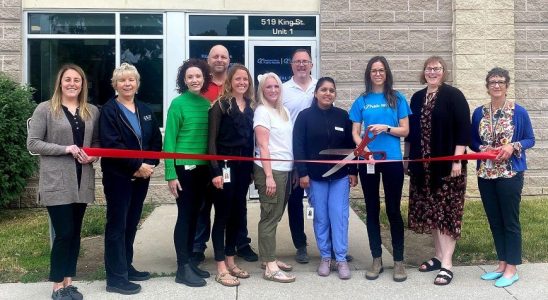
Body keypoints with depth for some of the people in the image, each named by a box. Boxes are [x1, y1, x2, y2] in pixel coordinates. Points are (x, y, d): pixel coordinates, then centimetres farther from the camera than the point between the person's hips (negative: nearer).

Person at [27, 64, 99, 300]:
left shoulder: (92, 111, 10)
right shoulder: (45, 109, -3)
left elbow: (97, 141, 17)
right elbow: (32, 143, -7)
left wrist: (92, 155, -6)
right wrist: (66, 149, -16)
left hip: (82, 181, 5)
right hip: (57, 182, -4)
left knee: (75, 233, 10)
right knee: (63, 234, -4)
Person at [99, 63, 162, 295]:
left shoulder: (145, 110, 13)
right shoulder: (108, 110, -5)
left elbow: (156, 140, 10)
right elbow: (111, 144, -16)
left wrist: (150, 165, -6)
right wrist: (137, 166, -18)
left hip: (142, 175, 6)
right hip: (118, 176, -6)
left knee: (131, 223, 14)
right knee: (117, 225, -1)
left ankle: (126, 267, 26)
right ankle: (116, 278, 4)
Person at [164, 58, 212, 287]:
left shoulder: (207, 104, 7)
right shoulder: (178, 103, -7)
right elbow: (169, 139, -9)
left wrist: (213, 169, 9)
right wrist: (170, 173, -13)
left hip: (203, 167, 5)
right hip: (183, 167, -5)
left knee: (194, 215, 12)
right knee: (184, 215, -1)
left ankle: (189, 261, 23)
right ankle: (183, 268, 7)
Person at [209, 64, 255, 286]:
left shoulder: (250, 107, 12)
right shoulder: (221, 105, -5)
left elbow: (250, 139, 12)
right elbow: (212, 140, -10)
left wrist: (252, 168, 8)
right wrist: (215, 170, -17)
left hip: (243, 166, 6)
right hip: (225, 166, -6)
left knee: (238, 214, 11)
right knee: (222, 215, -1)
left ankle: (230, 261, 24)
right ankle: (221, 268, 5)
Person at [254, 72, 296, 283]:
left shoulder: (284, 111, 14)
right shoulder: (262, 111, -7)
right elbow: (262, 146, -12)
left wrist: (293, 170, 10)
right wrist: (268, 176, -18)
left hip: (285, 170, 7)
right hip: (270, 170, -7)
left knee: (275, 216, 13)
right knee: (270, 217, -4)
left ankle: (269, 258, 23)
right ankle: (270, 267, -1)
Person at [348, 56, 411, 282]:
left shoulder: (397, 98, 4)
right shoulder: (361, 101, 7)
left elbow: (405, 130, 2)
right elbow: (355, 132, 4)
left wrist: (385, 128, -15)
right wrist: (363, 148, -15)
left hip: (392, 160, -2)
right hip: (367, 161, 2)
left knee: (393, 209, 1)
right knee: (372, 209, 8)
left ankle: (399, 260, 11)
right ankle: (376, 259, 19)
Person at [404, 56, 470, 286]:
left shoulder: (453, 95, -5)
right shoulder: (417, 98, 13)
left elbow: (463, 129, -10)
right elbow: (410, 130, 18)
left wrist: (457, 160, -16)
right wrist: (406, 157, 15)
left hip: (447, 165, -6)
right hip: (423, 167, 6)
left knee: (446, 212, -5)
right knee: (431, 212, 10)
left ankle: (447, 264, -3)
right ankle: (438, 256, 22)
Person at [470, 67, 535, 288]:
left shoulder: (519, 112, -4)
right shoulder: (479, 113, 6)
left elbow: (530, 139, 2)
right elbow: (473, 142, 12)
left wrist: (513, 147, -16)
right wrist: (483, 149, -9)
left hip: (510, 174, -4)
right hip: (486, 174, 4)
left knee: (510, 221, 1)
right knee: (494, 221, 11)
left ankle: (512, 269, 10)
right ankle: (502, 264, 23)